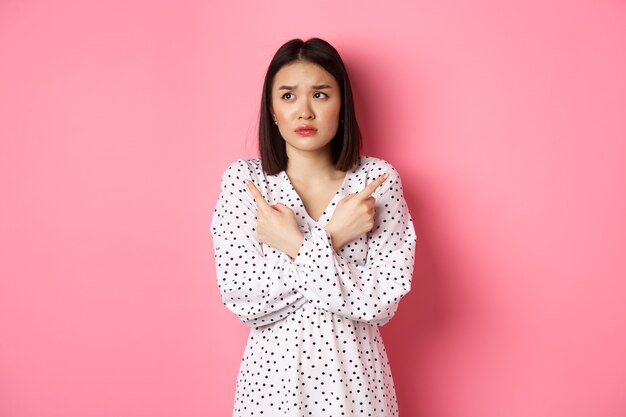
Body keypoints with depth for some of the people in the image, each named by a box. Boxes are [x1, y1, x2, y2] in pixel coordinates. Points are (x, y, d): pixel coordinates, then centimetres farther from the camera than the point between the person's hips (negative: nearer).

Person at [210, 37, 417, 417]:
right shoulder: (243, 179, -8)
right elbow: (242, 301, -15)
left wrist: (295, 246, -19)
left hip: (353, 370, 0)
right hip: (273, 370, 0)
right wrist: (328, 239, -20)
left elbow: (380, 303, -15)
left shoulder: (378, 179, -9)